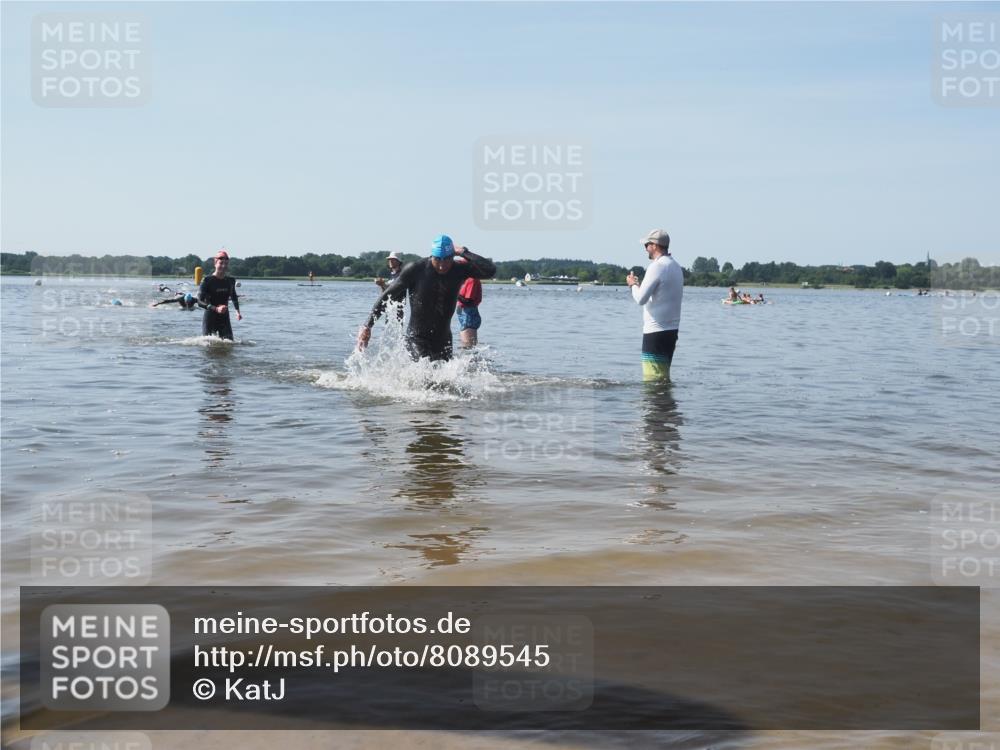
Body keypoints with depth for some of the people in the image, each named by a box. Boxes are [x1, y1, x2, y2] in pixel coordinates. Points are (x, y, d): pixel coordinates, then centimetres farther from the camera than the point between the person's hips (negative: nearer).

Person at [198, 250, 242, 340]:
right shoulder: (207, 281, -10)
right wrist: (216, 308, -28)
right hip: (210, 319, -4)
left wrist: (237, 312, 16)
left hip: (224, 319, 4)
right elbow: (200, 300, -17)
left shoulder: (230, 281, 5)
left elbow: (234, 297, 24)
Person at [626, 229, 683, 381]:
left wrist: (633, 284, 1)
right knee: (664, 378, 14)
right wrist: (639, 285, 19)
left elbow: (641, 298, -18)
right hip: (672, 329, 9)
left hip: (655, 331, -9)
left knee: (653, 379, -6)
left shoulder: (657, 266, -14)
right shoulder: (676, 266, 14)